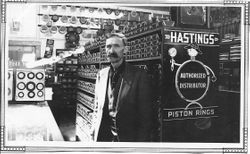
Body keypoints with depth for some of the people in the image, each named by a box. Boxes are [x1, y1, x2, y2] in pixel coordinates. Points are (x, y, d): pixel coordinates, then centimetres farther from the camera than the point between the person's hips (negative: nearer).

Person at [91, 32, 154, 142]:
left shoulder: (139, 75, -8)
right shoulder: (101, 75, 7)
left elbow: (145, 116, -8)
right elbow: (97, 108, 13)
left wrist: (141, 143, -12)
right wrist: (94, 134, 5)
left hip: (127, 137, -4)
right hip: (102, 136, 4)